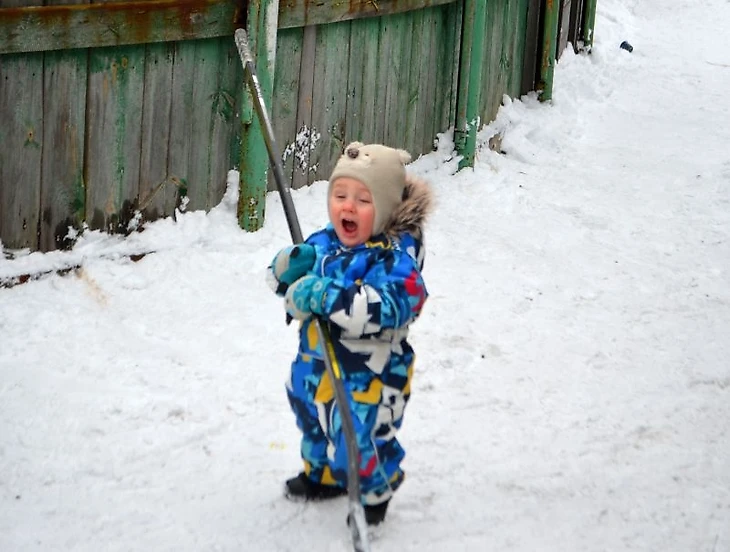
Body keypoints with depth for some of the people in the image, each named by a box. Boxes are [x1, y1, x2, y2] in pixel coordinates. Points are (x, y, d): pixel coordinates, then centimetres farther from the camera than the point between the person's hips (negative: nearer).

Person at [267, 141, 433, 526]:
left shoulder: (395, 256, -24)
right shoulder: (323, 243, -2)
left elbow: (388, 307, -40)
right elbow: (283, 284, 7)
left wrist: (327, 296, -44)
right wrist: (290, 267, -18)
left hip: (369, 375, -8)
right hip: (316, 364, 8)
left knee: (360, 438, -4)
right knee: (315, 423, 28)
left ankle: (374, 493, 27)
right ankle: (323, 475, 57)